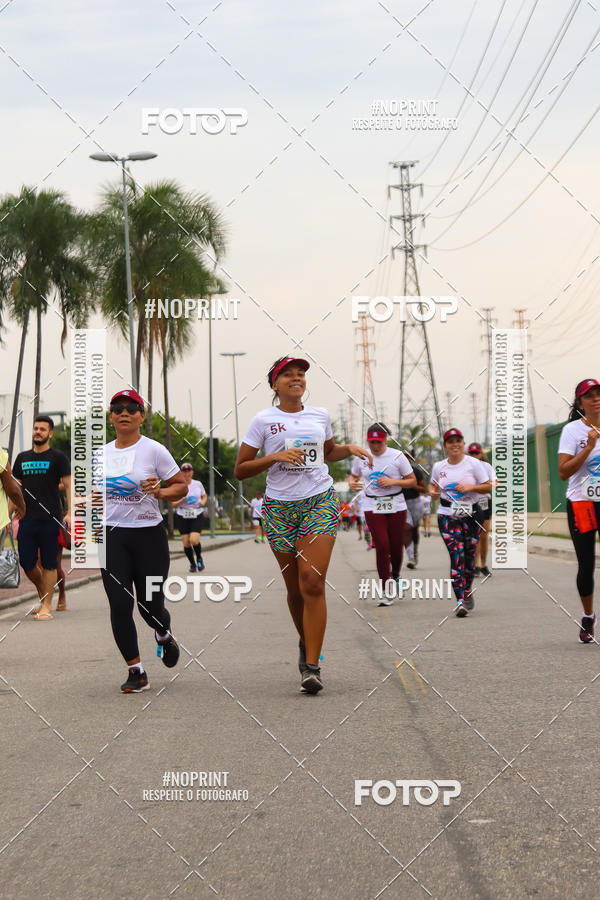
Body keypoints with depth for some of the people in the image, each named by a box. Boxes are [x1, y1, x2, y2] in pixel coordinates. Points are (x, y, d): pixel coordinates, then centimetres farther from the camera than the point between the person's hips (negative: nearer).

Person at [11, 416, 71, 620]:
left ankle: (47, 606, 3)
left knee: (49, 564, -1)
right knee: (27, 563, 4)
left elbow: (68, 486, -3)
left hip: (50, 519, -5)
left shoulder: (58, 458, 1)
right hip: (27, 519, 5)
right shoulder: (23, 458, 14)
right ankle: (42, 595, 27)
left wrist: (69, 513, -14)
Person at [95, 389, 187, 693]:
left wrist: (160, 491, -20)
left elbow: (182, 486, -2)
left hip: (149, 534, -3)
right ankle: (136, 672, 5)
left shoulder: (154, 449, -4)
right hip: (112, 535, 3)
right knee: (120, 606, -7)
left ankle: (164, 635, 38)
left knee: (150, 606, 0)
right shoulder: (101, 453, 9)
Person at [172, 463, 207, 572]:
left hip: (197, 516, -1)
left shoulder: (198, 484, 4)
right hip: (182, 517, 1)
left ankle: (199, 558, 12)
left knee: (194, 540, -18)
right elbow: (173, 504, 0)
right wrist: (182, 500, -19)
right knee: (186, 543, -3)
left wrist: (203, 501, -2)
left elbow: (204, 496, 20)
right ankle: (192, 563, 20)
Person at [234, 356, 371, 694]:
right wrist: (275, 456, -13)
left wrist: (350, 448, 10)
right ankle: (306, 643, 32)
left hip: (320, 501, 1)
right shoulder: (263, 420, 1)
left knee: (313, 581, -14)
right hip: (280, 507, -1)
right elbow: (240, 469, 0)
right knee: (295, 587, 5)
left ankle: (312, 666, -14)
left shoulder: (320, 415, 11)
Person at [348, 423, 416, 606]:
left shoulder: (397, 456, -3)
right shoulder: (361, 457, 4)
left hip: (396, 507, 0)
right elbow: (353, 475, 21)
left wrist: (393, 481, -15)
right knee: (382, 547, -10)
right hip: (373, 507, 0)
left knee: (396, 547, 3)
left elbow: (412, 481, 1)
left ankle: (395, 575, 36)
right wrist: (351, 483, -3)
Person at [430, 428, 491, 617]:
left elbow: (488, 487, 0)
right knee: (456, 556, -12)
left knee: (469, 556, 4)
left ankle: (467, 591, 30)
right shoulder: (439, 467, 8)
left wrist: (470, 487, -15)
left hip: (470, 515, 0)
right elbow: (433, 484, 24)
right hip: (447, 516, 0)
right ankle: (460, 601, -16)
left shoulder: (473, 464, 0)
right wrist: (432, 492, 2)